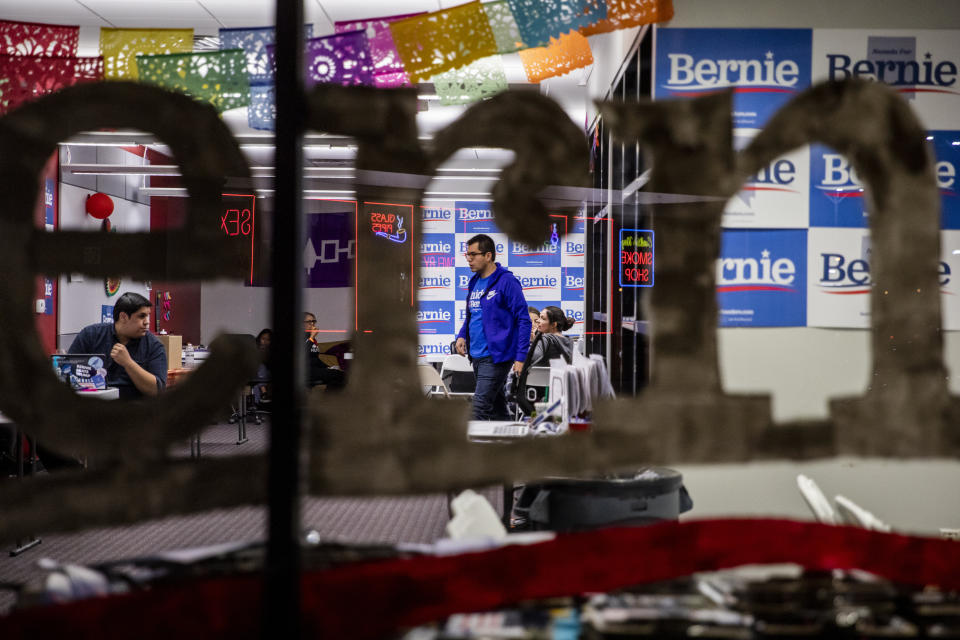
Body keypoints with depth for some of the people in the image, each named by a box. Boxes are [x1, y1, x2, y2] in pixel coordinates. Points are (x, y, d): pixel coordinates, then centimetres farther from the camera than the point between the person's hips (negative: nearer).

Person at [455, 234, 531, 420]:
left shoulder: (507, 282, -10)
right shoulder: (474, 282, 13)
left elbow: (524, 320, -12)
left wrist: (520, 357, -16)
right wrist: (462, 336, 6)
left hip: (496, 357, -8)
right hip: (477, 356, 8)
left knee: (480, 406, -14)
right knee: (497, 407, 15)